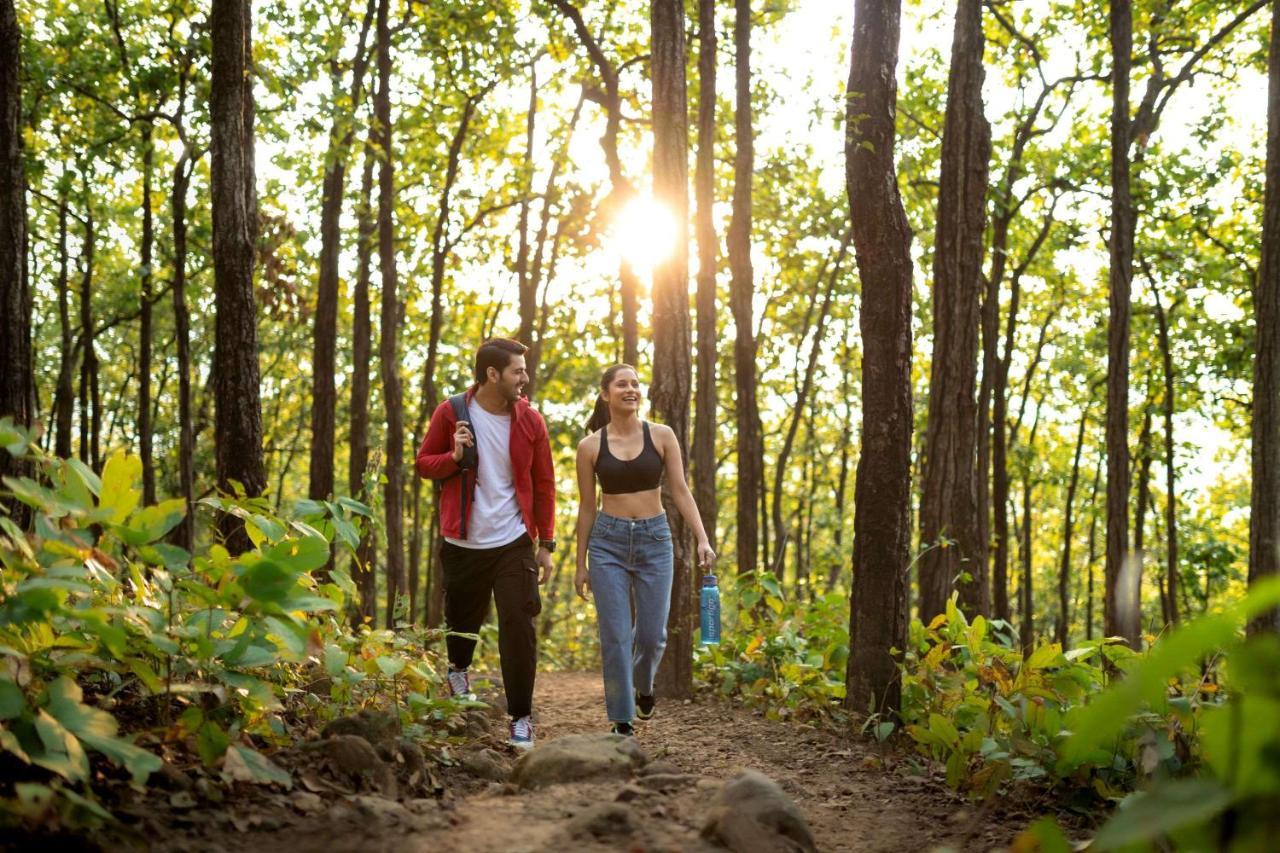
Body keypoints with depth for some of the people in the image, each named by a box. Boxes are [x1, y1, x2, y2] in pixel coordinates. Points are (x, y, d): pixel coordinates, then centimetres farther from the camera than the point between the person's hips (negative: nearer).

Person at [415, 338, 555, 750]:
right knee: (463, 619, 15)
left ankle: (521, 718, 2)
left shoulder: (530, 421, 0)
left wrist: (546, 544, 3)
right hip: (463, 543, 0)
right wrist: (454, 456, -18)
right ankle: (459, 668, 50)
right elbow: (424, 464, 4)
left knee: (518, 626, -7)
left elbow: (544, 485, 5)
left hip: (514, 544, 0)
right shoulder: (450, 414, -4)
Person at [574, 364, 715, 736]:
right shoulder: (590, 446, 0)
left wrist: (702, 538, -11)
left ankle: (643, 685, 36)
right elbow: (587, 506, 6)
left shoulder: (661, 436, 1)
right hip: (608, 541, -1)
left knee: (652, 634, 2)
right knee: (615, 635, -3)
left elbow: (680, 491, 1)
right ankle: (622, 721, 9)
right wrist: (580, 564, 8)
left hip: (655, 540, 1)